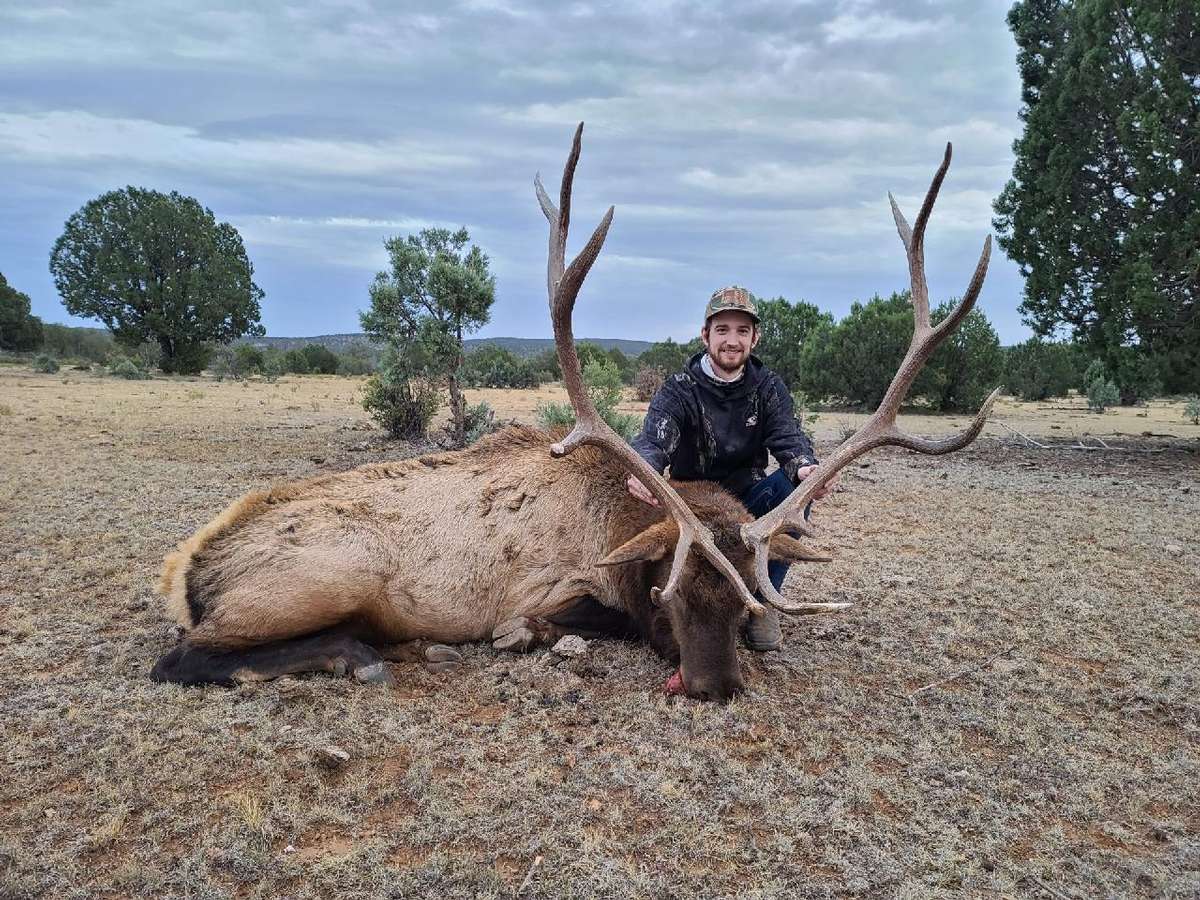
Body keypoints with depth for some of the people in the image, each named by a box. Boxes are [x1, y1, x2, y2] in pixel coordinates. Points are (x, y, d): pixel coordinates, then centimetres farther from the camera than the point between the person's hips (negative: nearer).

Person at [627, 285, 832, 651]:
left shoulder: (768, 387, 0)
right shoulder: (678, 390, -9)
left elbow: (788, 436, -17)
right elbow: (652, 439, -28)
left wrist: (806, 467, -43)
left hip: (749, 503, 2)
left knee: (795, 485, -28)